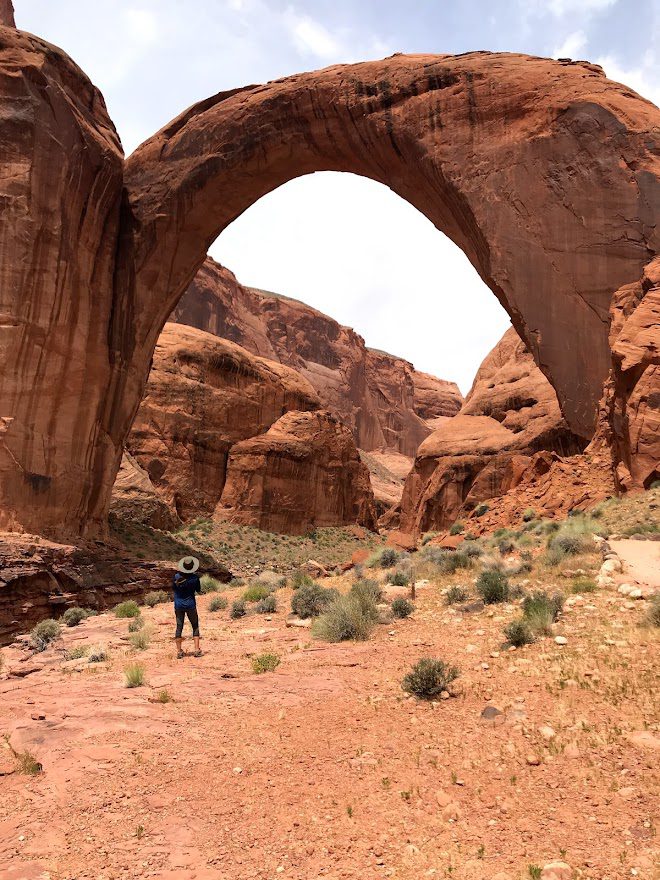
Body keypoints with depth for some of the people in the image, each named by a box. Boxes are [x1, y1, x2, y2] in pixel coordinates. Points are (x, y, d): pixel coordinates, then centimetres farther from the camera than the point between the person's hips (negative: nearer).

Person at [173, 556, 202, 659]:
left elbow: (173, 588, 6)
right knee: (195, 627, 11)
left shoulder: (177, 577, -11)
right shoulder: (195, 577, -13)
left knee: (179, 627, 9)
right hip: (190, 605, -1)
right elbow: (199, 590, 1)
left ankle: (179, 651, 11)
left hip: (178, 605, 1)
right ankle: (197, 650, 7)